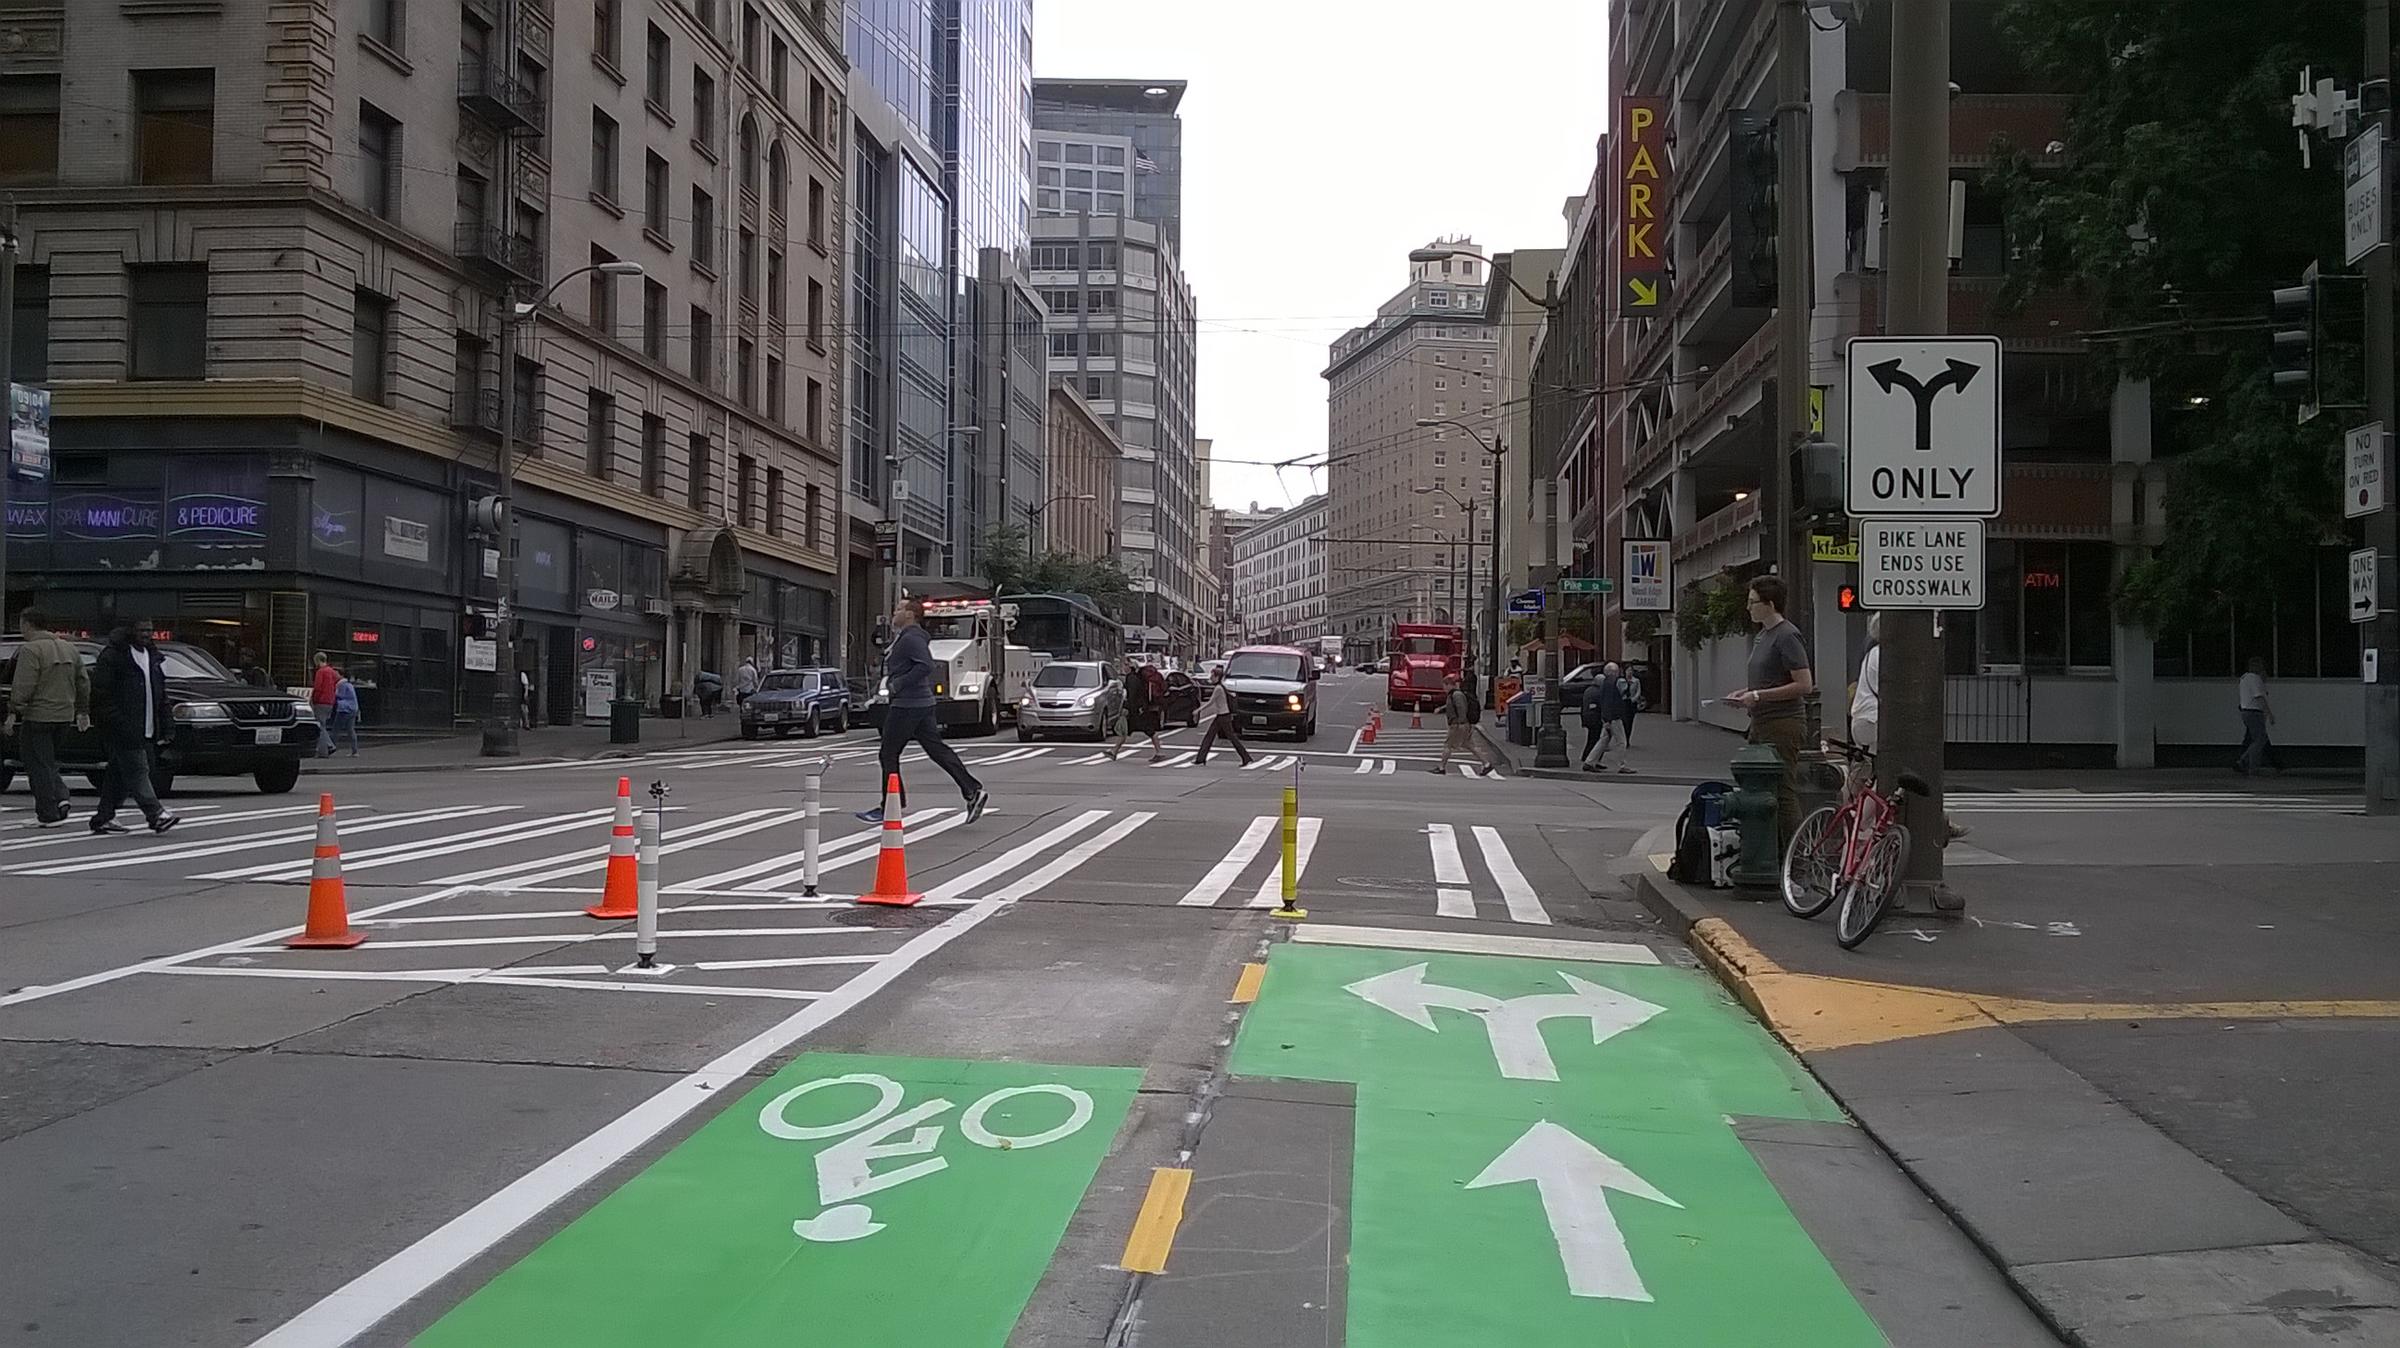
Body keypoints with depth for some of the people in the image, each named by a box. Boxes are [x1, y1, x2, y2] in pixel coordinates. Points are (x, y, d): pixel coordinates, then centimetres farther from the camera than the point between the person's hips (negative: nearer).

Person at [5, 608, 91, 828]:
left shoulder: (30, 650, -12)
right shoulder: (69, 649, 13)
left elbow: (23, 686, -19)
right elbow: (84, 683, 17)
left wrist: (13, 712, -15)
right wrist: (82, 712, 23)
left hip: (37, 716, -8)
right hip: (64, 716, 8)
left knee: (38, 764, -1)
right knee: (48, 761, 21)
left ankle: (49, 814, -1)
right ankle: (60, 796, 3)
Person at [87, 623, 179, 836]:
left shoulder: (151, 656, 18)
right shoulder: (112, 656, -7)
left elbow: (160, 696, 21)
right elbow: (101, 694, -12)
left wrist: (165, 727, 15)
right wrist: (117, 722, -19)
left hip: (144, 729, 8)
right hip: (122, 729, -8)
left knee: (120, 774, 11)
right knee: (136, 769, -11)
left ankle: (104, 818, 16)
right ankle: (155, 814, -17)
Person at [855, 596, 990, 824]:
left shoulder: (911, 639, -15)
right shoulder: (905, 637, 18)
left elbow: (926, 665, -29)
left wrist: (898, 684, -21)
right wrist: (892, 680, 16)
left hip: (906, 705, -10)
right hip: (923, 703, 10)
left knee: (889, 755, 0)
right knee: (938, 750, 7)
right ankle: (973, 791, 0)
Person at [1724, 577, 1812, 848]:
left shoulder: (1787, 636, -13)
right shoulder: (1761, 636, 17)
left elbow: (1804, 685, -18)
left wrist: (1758, 696, -18)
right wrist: (1746, 692, 10)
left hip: (1783, 725, -10)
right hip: (1762, 723, 10)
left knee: (1783, 792, -8)